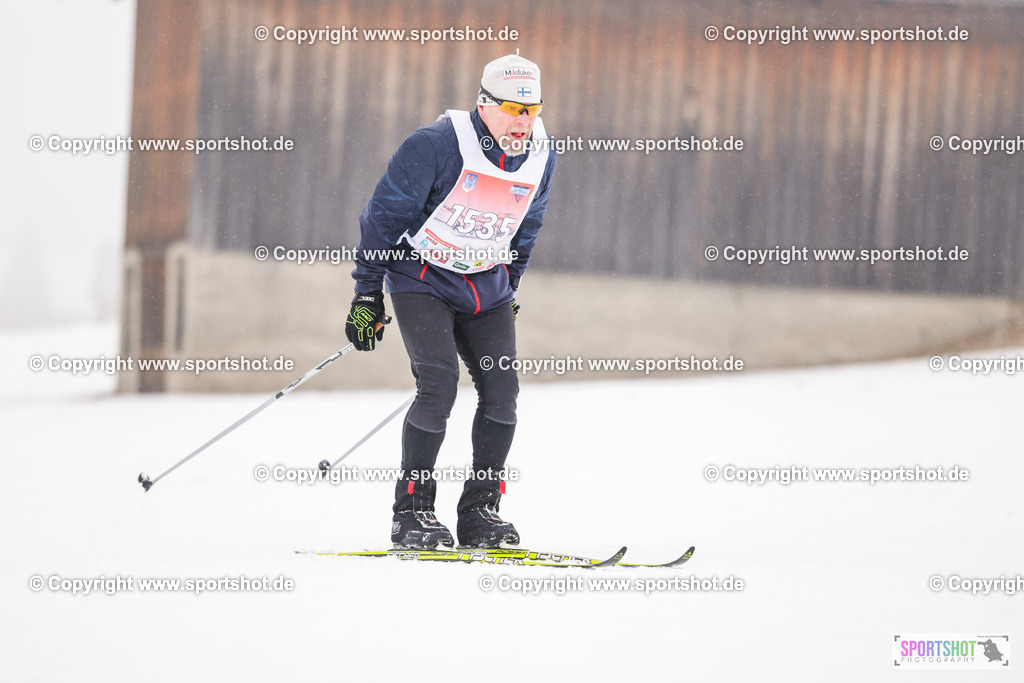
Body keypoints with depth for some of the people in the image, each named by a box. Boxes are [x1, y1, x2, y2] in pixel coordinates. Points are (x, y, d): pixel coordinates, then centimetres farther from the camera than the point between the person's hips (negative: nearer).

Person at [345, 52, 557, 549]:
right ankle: (411, 512, -9)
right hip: (422, 279, -5)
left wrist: (507, 290, 21)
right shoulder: (435, 147, -21)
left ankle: (480, 511, 5)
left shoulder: (539, 157, -3)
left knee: (501, 391, -6)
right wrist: (367, 294, -10)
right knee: (439, 386, -19)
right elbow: (384, 215, -12)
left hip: (486, 287, 5)